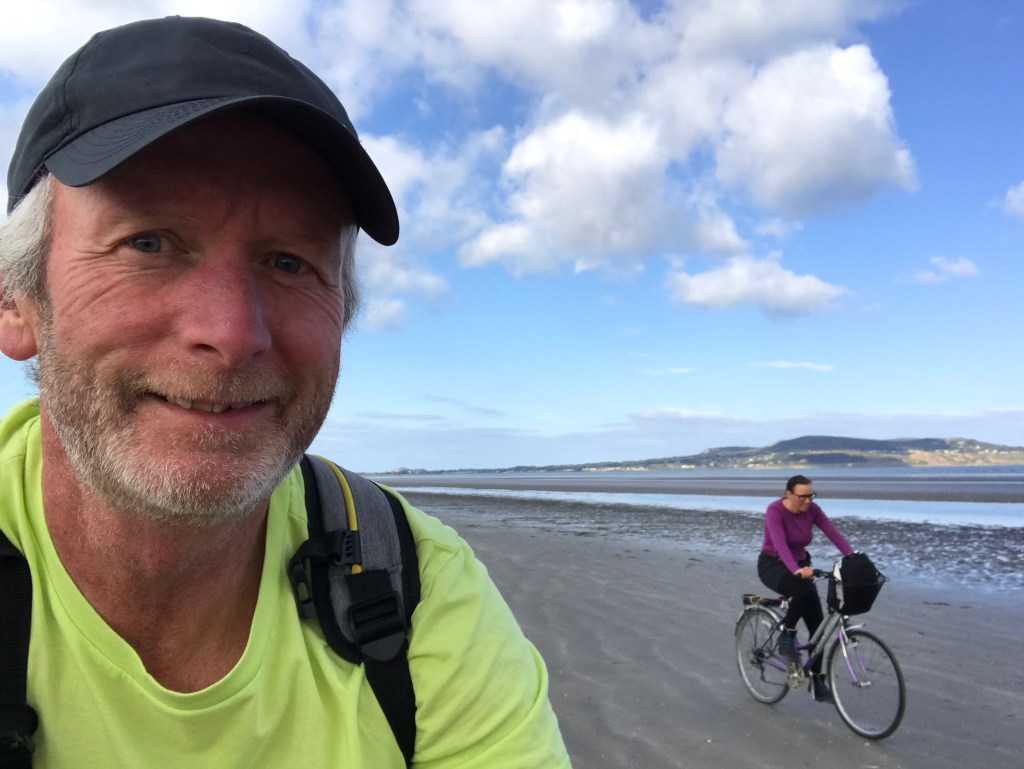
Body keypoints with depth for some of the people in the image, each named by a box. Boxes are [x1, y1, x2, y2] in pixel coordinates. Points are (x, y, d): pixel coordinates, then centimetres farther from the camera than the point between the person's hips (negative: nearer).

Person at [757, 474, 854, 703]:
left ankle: (816, 682, 11)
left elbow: (835, 534, -15)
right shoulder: (775, 510, -24)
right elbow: (780, 543, -37)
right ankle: (786, 635, -12)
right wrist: (797, 570, -53)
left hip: (800, 565, 6)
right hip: (772, 565, -6)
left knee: (817, 624, -2)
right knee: (806, 591, -36)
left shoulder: (812, 509, -7)